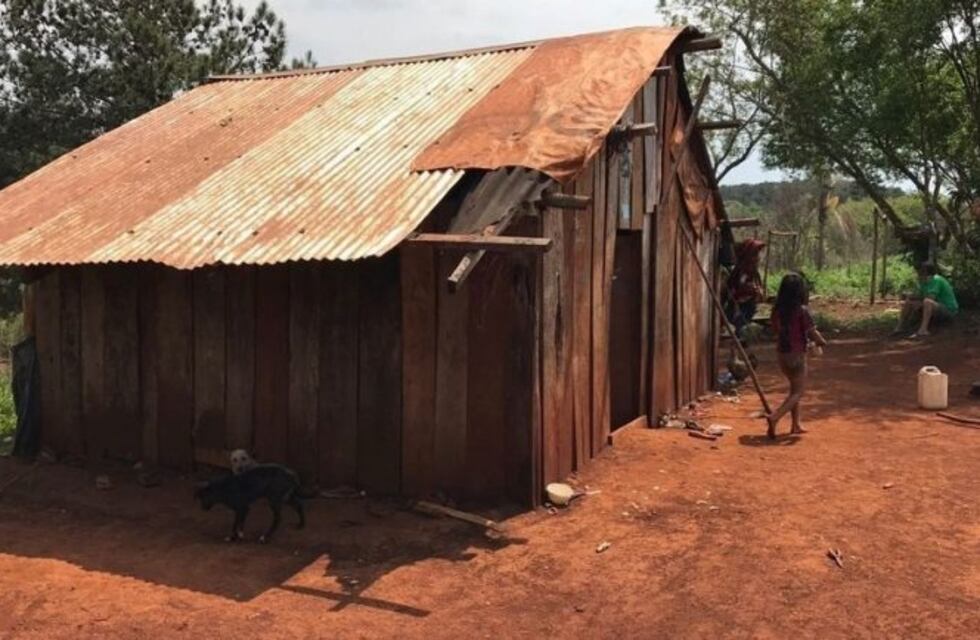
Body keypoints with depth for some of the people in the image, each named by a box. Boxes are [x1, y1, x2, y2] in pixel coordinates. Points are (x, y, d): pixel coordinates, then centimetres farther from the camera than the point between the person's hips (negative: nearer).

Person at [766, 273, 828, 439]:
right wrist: (822, 342, 6)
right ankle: (774, 417, -15)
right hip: (797, 354, -6)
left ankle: (796, 424, 24)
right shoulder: (802, 311, -17)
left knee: (795, 388, 21)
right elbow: (813, 333, -16)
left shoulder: (777, 310, 1)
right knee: (799, 392, 3)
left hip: (782, 353, 6)